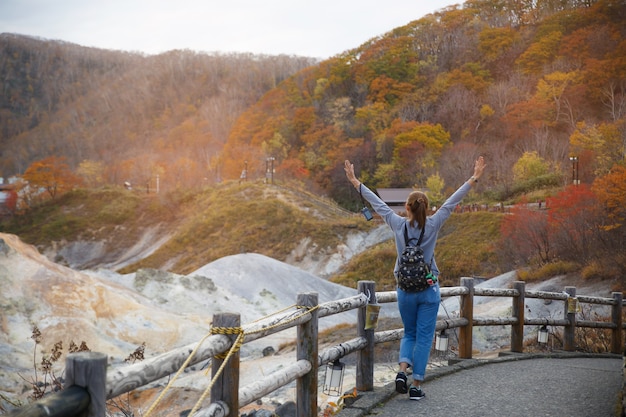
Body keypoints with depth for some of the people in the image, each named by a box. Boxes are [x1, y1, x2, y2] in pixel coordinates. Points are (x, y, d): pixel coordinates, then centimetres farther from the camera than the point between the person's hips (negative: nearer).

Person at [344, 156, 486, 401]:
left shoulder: (398, 224, -5)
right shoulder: (433, 225, -7)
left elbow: (376, 203, 0)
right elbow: (453, 201, -5)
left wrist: (354, 181, 7)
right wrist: (474, 179, -1)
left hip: (405, 289, 2)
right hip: (429, 289, -2)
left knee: (409, 333, 18)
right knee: (424, 337, 5)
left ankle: (403, 369, -6)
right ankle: (416, 385, 3)